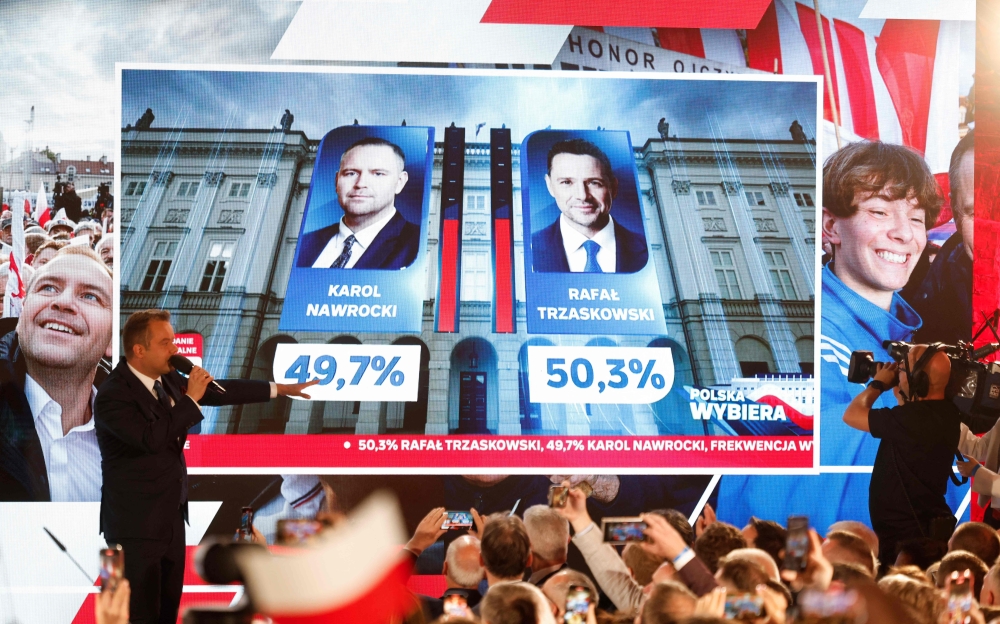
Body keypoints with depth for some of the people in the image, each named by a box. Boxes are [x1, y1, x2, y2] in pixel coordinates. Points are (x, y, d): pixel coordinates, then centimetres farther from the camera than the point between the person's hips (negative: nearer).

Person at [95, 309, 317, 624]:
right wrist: (190, 399, -22)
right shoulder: (112, 395, -19)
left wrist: (279, 389, 17)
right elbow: (152, 438, -31)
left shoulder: (169, 379, 5)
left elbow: (220, 390, 15)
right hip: (136, 523, -8)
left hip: (171, 516, 8)